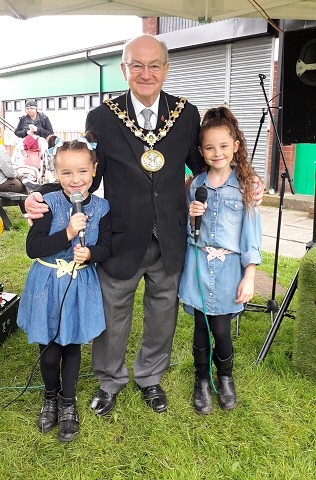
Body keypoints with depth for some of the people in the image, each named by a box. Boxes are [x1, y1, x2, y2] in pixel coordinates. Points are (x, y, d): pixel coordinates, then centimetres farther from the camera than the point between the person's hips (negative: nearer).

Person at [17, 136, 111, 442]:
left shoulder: (101, 208, -6)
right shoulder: (49, 204, -13)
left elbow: (106, 248, -3)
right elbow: (32, 248, -18)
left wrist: (90, 253, -25)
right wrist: (67, 234, -28)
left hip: (81, 286, 1)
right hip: (48, 286, -1)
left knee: (72, 345, 16)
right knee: (49, 351, 9)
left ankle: (68, 403, 38)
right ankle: (51, 397, 40)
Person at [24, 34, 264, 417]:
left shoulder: (187, 114, -2)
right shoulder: (101, 118, -8)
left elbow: (202, 166, 8)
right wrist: (44, 200, -19)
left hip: (171, 242, 2)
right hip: (121, 242, -2)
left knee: (163, 315, 20)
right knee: (112, 317, 17)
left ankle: (150, 377, 48)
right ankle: (111, 379, 47)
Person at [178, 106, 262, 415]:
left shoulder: (246, 185, -4)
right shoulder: (195, 185, 3)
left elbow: (251, 232, -5)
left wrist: (249, 277, -8)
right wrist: (191, 215, -11)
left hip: (229, 268, -2)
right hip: (199, 265, 2)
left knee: (221, 330, 1)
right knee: (201, 328, 9)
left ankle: (225, 377, 31)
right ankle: (202, 380, 32)